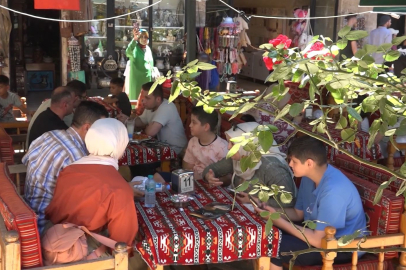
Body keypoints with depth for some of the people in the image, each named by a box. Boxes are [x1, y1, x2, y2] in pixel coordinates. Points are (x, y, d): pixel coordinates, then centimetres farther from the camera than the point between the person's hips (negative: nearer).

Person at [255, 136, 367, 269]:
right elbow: (298, 213, 10)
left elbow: (318, 241, -29)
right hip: (323, 233, 9)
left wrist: (278, 220, -25)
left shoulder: (333, 190, -30)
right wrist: (269, 208, -8)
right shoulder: (309, 177, -2)